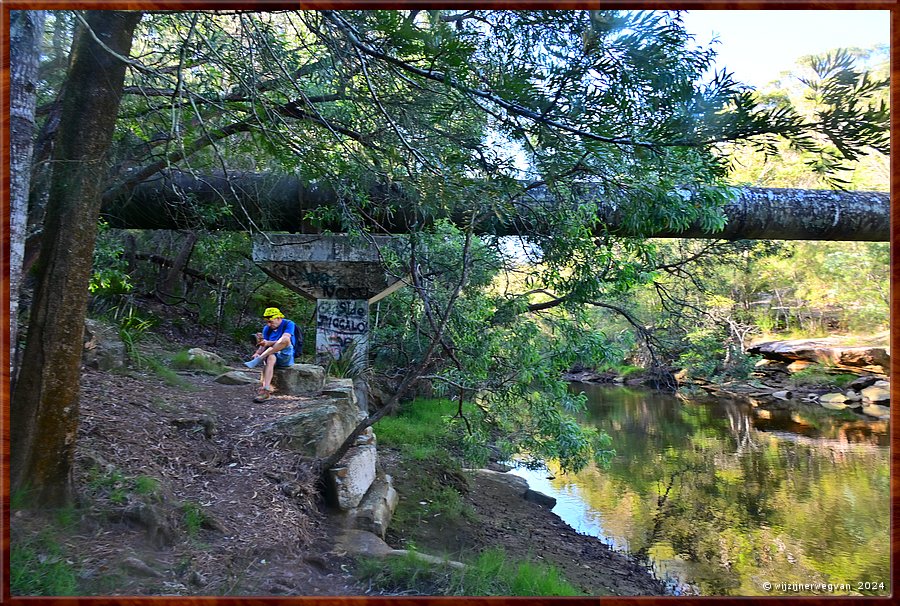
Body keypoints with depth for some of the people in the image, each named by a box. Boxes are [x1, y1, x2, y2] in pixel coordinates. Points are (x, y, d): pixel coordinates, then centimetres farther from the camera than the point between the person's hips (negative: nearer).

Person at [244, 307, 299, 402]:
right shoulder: (267, 328, 11)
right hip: (273, 355, 4)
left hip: (286, 357, -3)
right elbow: (263, 346, 2)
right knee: (270, 358, -35)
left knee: (286, 339, -34)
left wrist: (268, 343, -35)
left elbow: (285, 340, -21)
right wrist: (258, 352, -22)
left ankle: (257, 360, -35)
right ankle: (265, 389, -50)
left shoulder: (288, 324, -4)